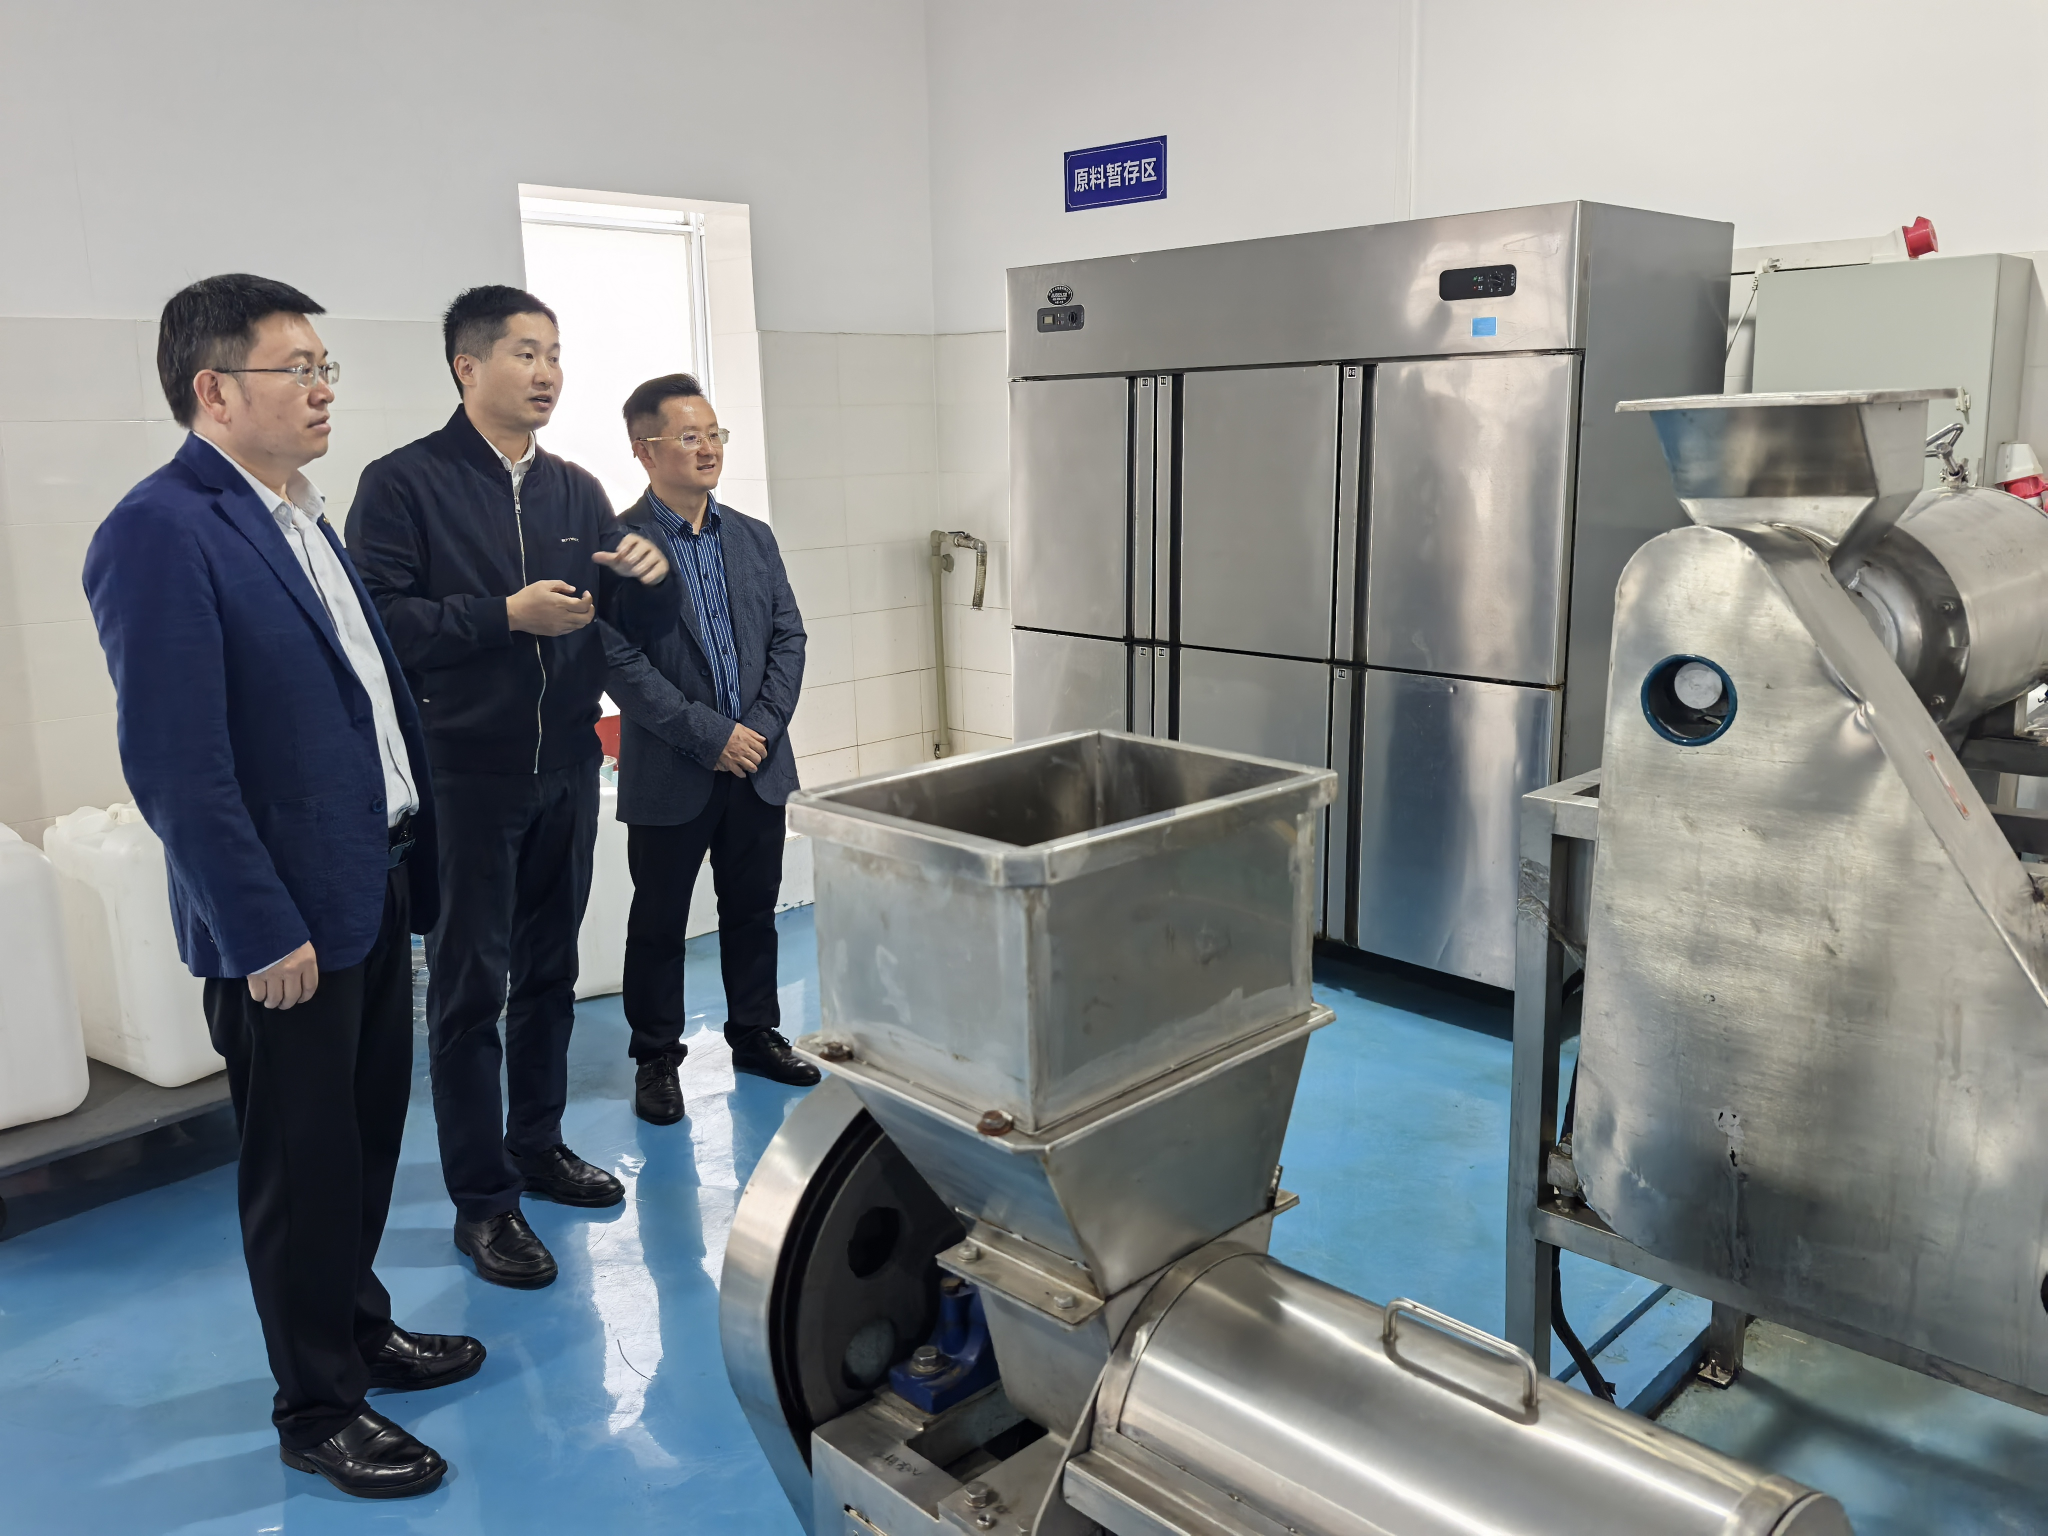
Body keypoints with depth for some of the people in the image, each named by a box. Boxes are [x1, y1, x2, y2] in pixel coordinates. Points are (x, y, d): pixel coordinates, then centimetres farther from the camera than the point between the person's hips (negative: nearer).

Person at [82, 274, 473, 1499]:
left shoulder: (298, 515, 11)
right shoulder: (161, 533, -17)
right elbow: (175, 764, -22)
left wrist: (409, 861, 12)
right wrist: (261, 931, -20)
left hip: (374, 886, 8)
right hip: (285, 919, -8)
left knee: (369, 1132, 21)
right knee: (302, 1163, 8)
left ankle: (358, 1327, 41)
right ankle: (318, 1409, 26)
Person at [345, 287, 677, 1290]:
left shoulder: (577, 491, 11)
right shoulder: (404, 484, -6)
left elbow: (647, 627, 12)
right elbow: (378, 621, -16)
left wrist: (649, 578, -10)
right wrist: (506, 615, -22)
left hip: (566, 771, 6)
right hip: (466, 776, -6)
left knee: (550, 972, 16)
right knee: (471, 989, 1)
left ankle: (538, 1145, 32)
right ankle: (482, 1199, 12)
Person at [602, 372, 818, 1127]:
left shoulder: (754, 538, 9)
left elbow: (788, 636, 6)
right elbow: (623, 664, -14)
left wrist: (761, 726, -7)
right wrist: (711, 735, -17)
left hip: (758, 764, 5)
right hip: (670, 775, -5)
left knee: (753, 908, 15)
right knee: (658, 922, 8)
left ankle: (755, 1034, 32)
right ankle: (656, 1058, 22)